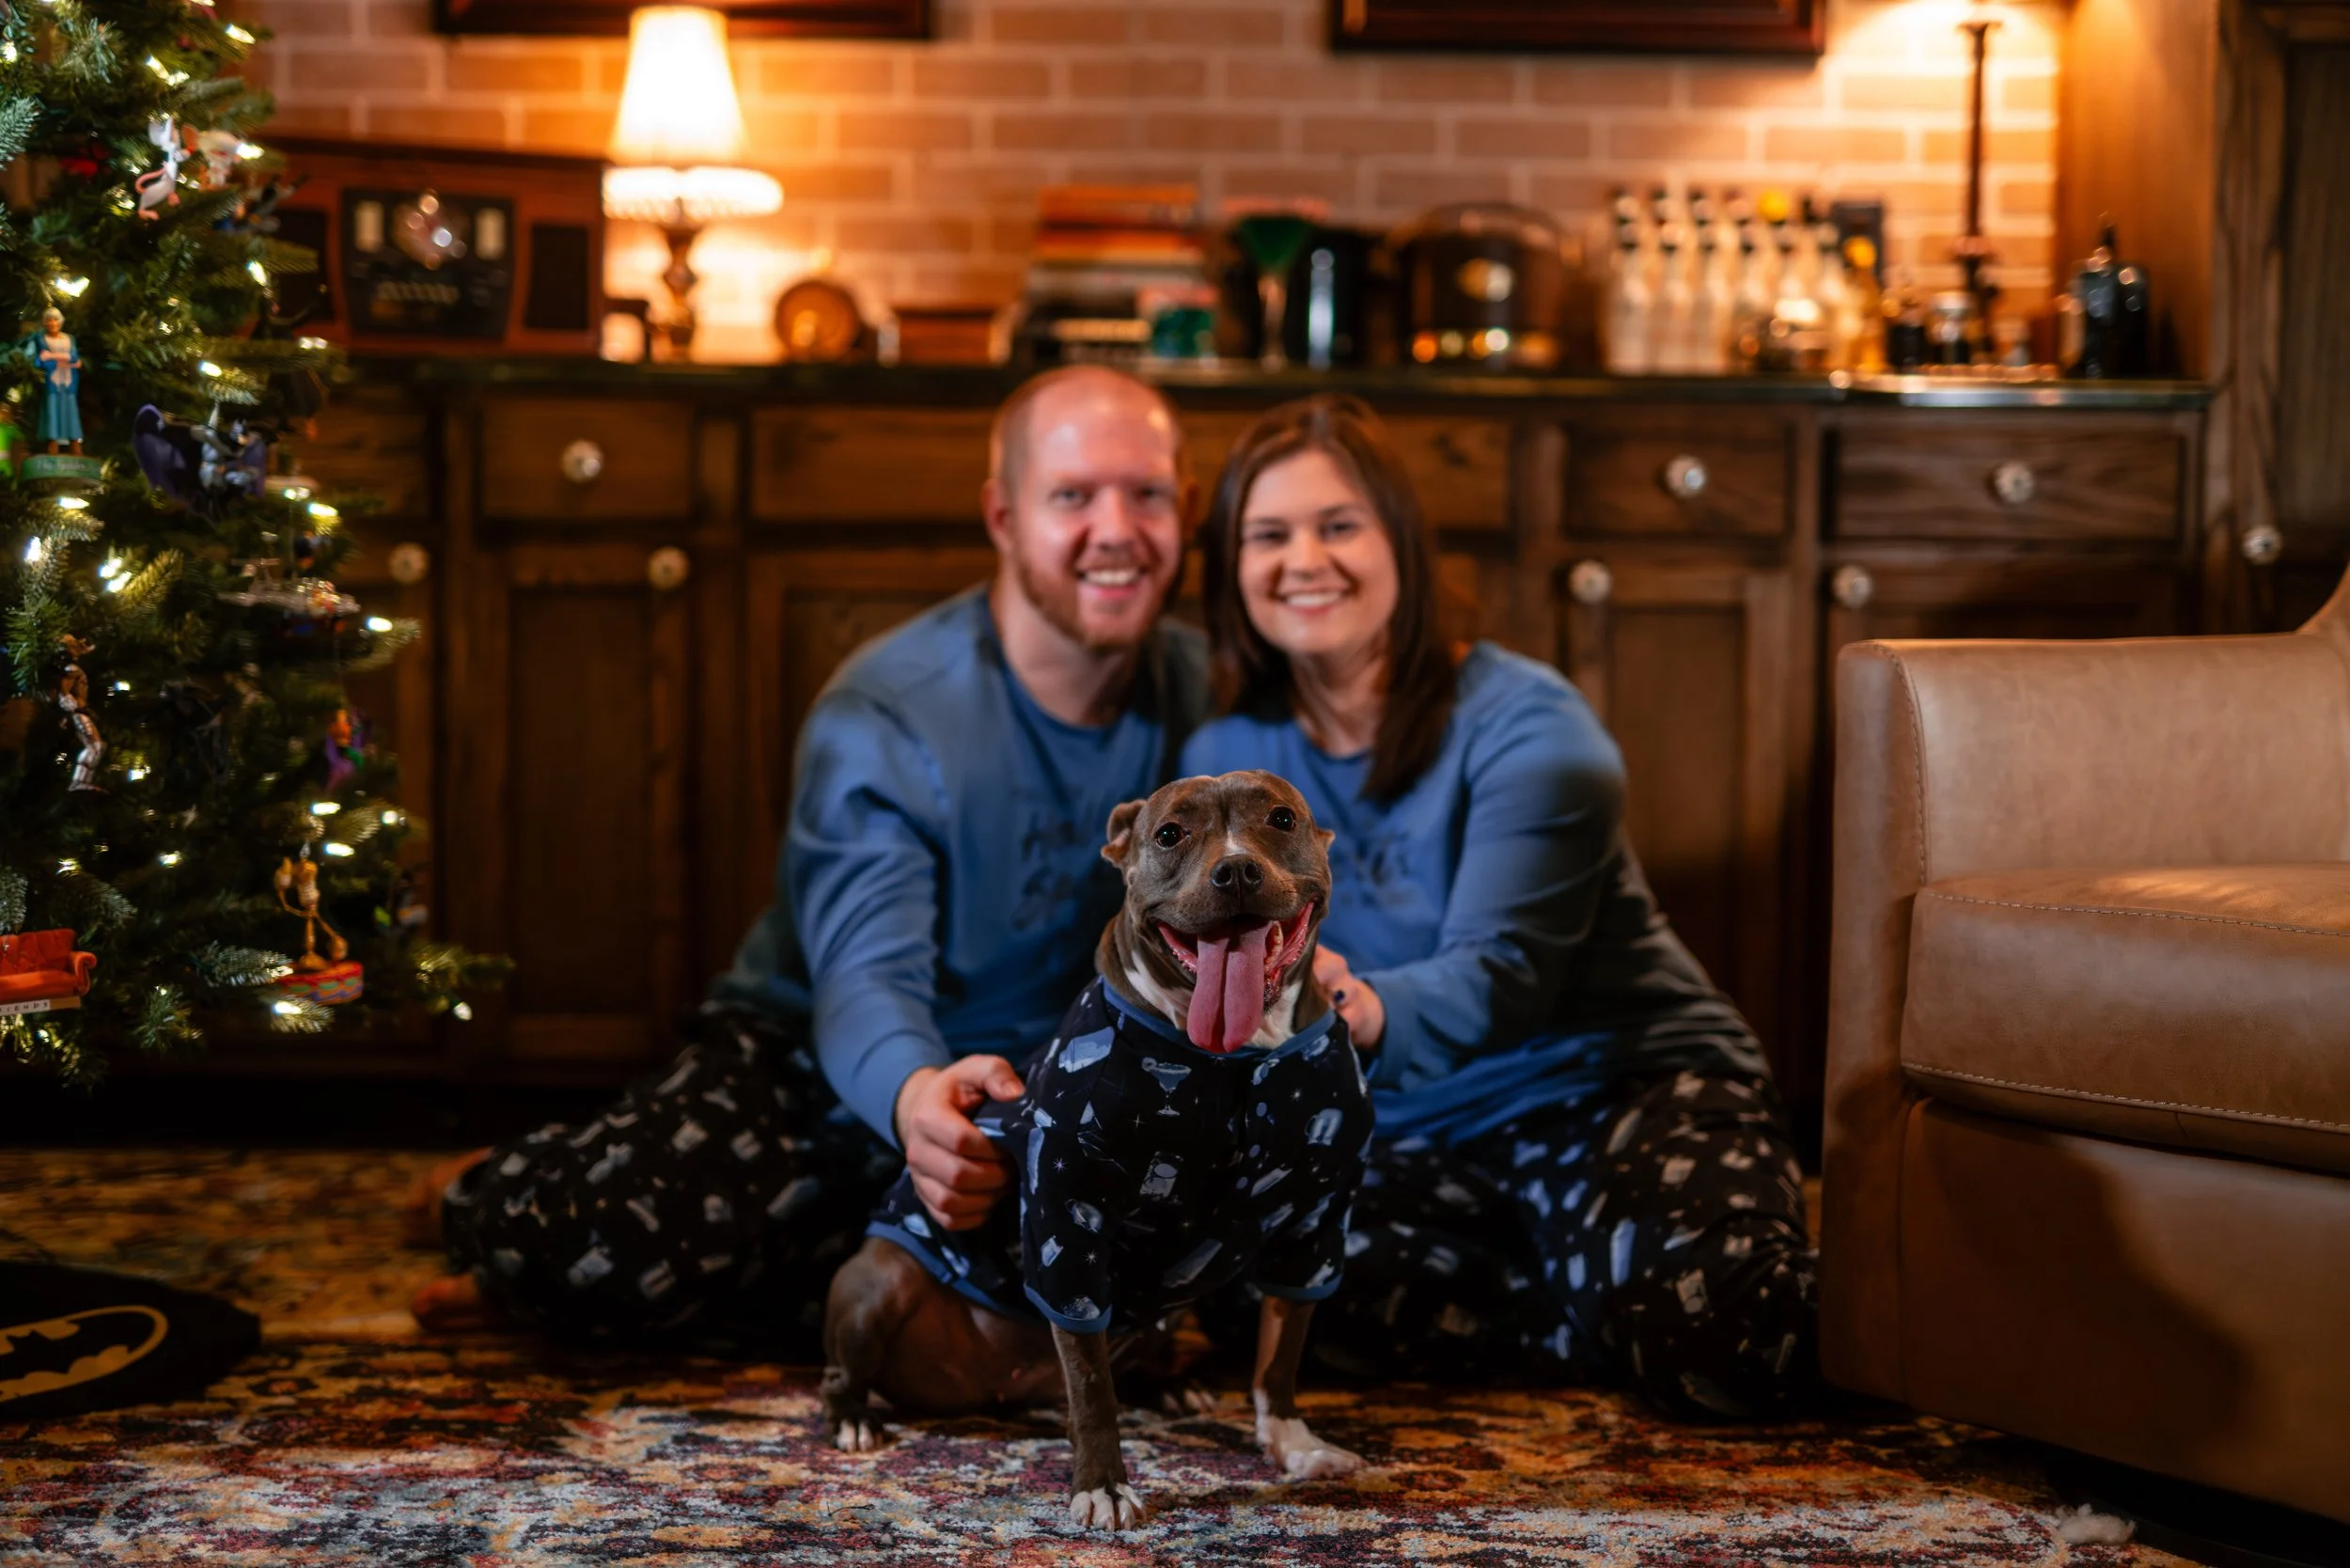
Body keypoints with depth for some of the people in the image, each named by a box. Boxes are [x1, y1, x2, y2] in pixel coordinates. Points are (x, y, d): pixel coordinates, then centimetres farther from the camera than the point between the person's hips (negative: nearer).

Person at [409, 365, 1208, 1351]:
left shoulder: (1203, 688, -5)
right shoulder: (880, 720, -19)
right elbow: (866, 978, -29)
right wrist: (915, 1096, -54)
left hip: (1043, 1089, 5)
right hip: (817, 1060, -4)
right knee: (603, 1243, -30)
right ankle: (492, 1198, 12)